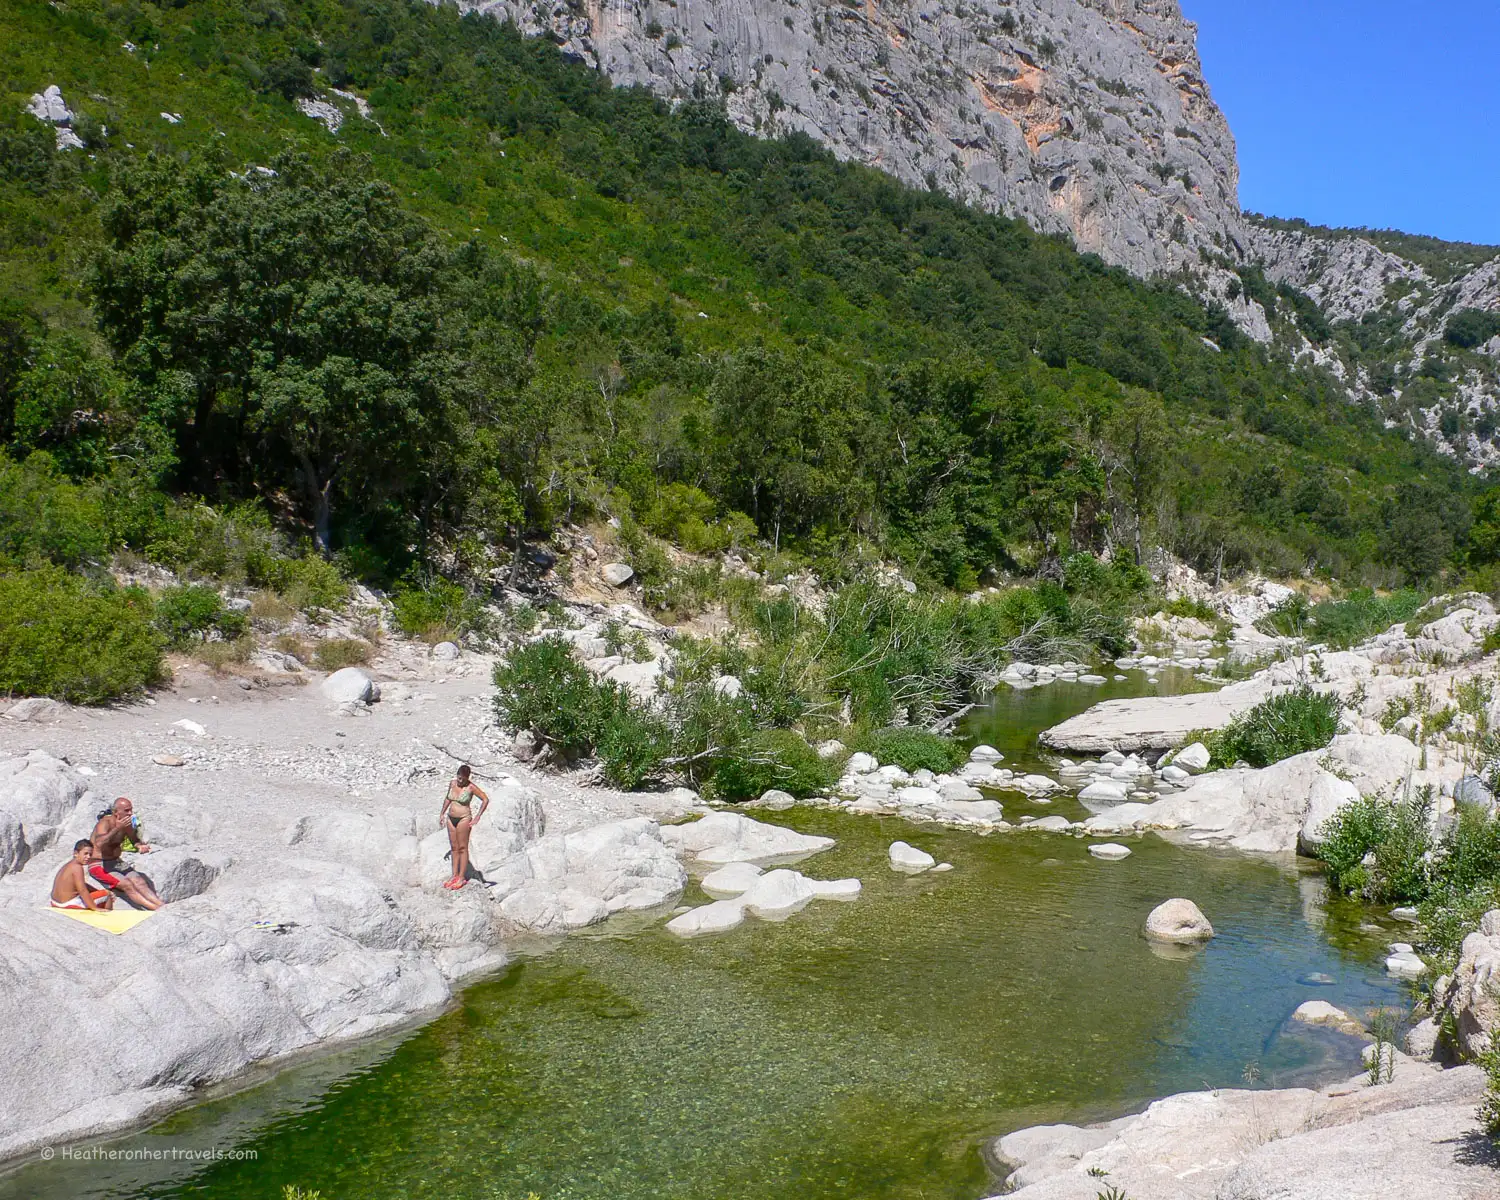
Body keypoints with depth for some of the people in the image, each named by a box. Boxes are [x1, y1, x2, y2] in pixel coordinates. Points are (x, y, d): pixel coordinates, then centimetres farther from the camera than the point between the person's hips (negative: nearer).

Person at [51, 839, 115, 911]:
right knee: (106, 894, -5)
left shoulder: (69, 865, 11)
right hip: (69, 904, -10)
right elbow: (82, 890, -26)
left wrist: (98, 891, 14)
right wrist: (95, 908, -26)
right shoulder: (77, 867, -19)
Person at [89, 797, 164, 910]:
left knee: (140, 882, -14)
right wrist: (117, 828, -41)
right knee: (127, 885, -25)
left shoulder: (126, 824, 2)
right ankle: (156, 908, -33)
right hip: (99, 865, -7)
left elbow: (135, 840, 17)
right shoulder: (105, 823, -19)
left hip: (116, 862, 7)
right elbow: (99, 843, -38)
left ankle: (162, 906, -27)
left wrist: (140, 846, -7)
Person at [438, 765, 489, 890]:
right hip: (451, 818, 6)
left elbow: (485, 800, -13)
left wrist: (477, 817, -14)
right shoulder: (452, 783, 3)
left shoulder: (471, 787, -14)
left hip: (464, 819, -6)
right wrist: (442, 813, 19)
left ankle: (462, 878, 4)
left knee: (462, 848, -1)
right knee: (454, 848, 11)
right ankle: (454, 876, 17)